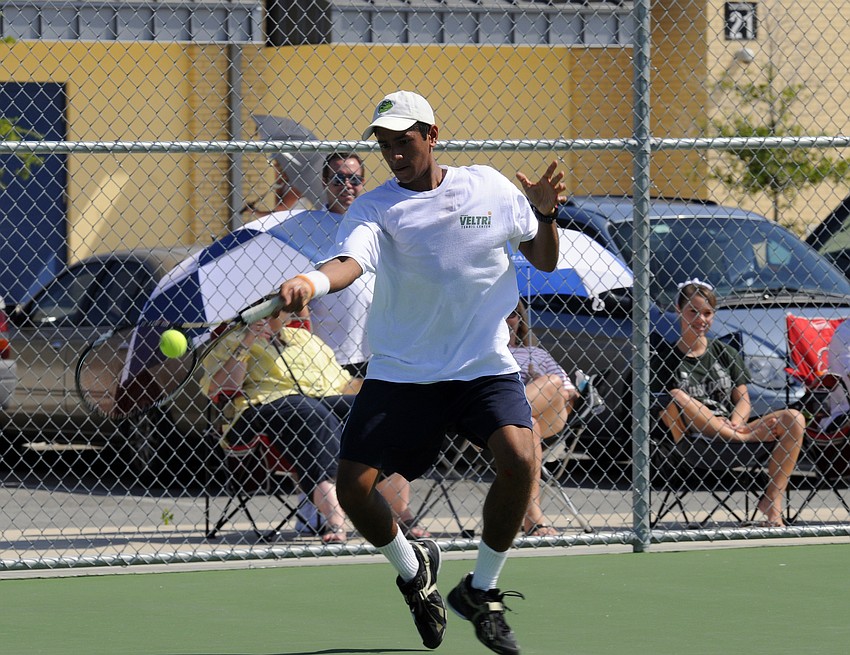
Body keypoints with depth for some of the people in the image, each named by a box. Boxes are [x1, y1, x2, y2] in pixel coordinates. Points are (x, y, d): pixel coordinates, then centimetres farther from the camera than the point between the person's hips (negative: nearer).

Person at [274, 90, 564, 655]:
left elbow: (544, 261, 14)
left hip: (485, 367, 0)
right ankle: (412, 566, 25)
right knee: (353, 487, -10)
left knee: (519, 459, -26)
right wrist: (311, 282, -47)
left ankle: (481, 591, -3)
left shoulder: (490, 188, 4)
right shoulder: (374, 208, -4)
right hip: (401, 371, 0)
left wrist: (545, 215, -8)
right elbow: (351, 261, -25)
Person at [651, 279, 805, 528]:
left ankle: (773, 500, -23)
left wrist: (734, 425, -13)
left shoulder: (726, 354, 18)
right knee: (677, 397, -32)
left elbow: (743, 400, 13)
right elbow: (665, 414, -4)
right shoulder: (665, 357, 6)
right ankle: (742, 437, -25)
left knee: (794, 419, -17)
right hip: (694, 447, -3)